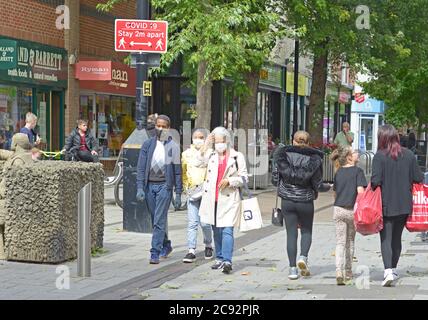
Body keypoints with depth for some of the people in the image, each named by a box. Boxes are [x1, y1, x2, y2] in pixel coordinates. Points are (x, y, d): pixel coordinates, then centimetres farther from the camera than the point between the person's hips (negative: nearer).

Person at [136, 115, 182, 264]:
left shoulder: (173, 146, 2)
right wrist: (140, 188, -6)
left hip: (164, 186, -3)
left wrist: (178, 194, -2)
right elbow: (141, 167, 5)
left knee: (159, 221, -10)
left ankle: (155, 253, -9)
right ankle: (166, 245, 31)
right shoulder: (147, 144, 7)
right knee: (156, 221, 13)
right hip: (149, 185, 3)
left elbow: (177, 171, 2)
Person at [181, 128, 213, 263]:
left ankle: (208, 245, 23)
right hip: (192, 192, 2)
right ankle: (191, 251, -1)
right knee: (192, 222, -2)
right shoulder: (187, 154, 8)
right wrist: (186, 187, 12)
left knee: (205, 222, -1)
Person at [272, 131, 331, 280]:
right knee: (306, 231, 17)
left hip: (287, 201, 1)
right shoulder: (313, 160, -6)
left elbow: (275, 180, 0)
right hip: (305, 201, -1)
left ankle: (293, 268, 2)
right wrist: (329, 187, 18)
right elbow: (318, 185, -3)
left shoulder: (282, 156, -3)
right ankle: (303, 257, -8)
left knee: (291, 234, 6)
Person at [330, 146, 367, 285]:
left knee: (340, 242, 1)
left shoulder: (338, 172, 8)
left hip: (338, 210, 3)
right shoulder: (357, 171, -7)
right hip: (352, 210, -3)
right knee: (350, 241, 15)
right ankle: (348, 272, 23)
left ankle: (339, 270, -20)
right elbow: (360, 191, -16)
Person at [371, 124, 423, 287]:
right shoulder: (409, 155, 1)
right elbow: (419, 178, 0)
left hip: (386, 205, -4)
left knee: (386, 238, -2)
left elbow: (376, 181, -19)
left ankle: (388, 271, -18)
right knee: (397, 237, 19)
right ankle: (393, 269, 30)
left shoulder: (380, 156, -11)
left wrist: (372, 188, 2)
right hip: (404, 204, 4)